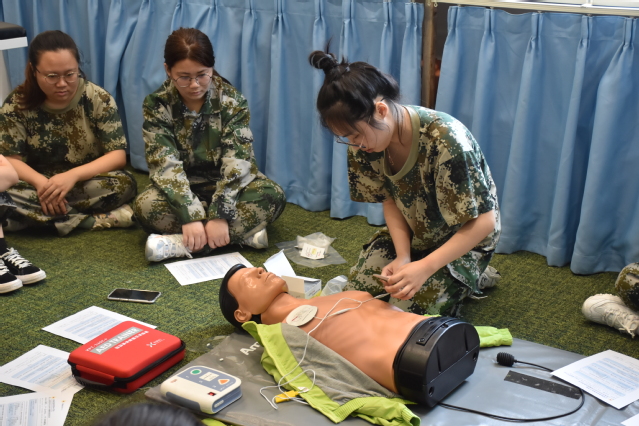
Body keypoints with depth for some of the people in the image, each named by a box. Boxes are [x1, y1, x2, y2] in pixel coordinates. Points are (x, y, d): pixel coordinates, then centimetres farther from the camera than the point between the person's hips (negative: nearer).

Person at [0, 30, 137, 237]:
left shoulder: (98, 98, -11)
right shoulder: (17, 103, -8)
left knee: (123, 184, -32)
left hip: (87, 184, -1)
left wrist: (73, 175, -30)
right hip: (39, 184, 1)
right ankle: (100, 218, -28)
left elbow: (118, 155, -13)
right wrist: (41, 183, -30)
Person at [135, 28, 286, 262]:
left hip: (225, 185, 0)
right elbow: (165, 164, -20)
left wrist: (219, 215, -33)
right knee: (147, 206, -32)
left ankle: (181, 244, -32)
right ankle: (244, 233, -28)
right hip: (183, 188, 0)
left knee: (272, 195, -28)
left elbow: (237, 161, -20)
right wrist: (191, 216, -34)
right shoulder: (157, 104, -12)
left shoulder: (233, 101, -11)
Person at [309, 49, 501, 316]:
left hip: (463, 240, -6)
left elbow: (484, 222, -29)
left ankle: (474, 277, 11)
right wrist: (403, 257, -19)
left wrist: (424, 267, -36)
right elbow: (390, 199, -4)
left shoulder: (446, 141, -36)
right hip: (410, 234, 6)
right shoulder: (364, 141, -17)